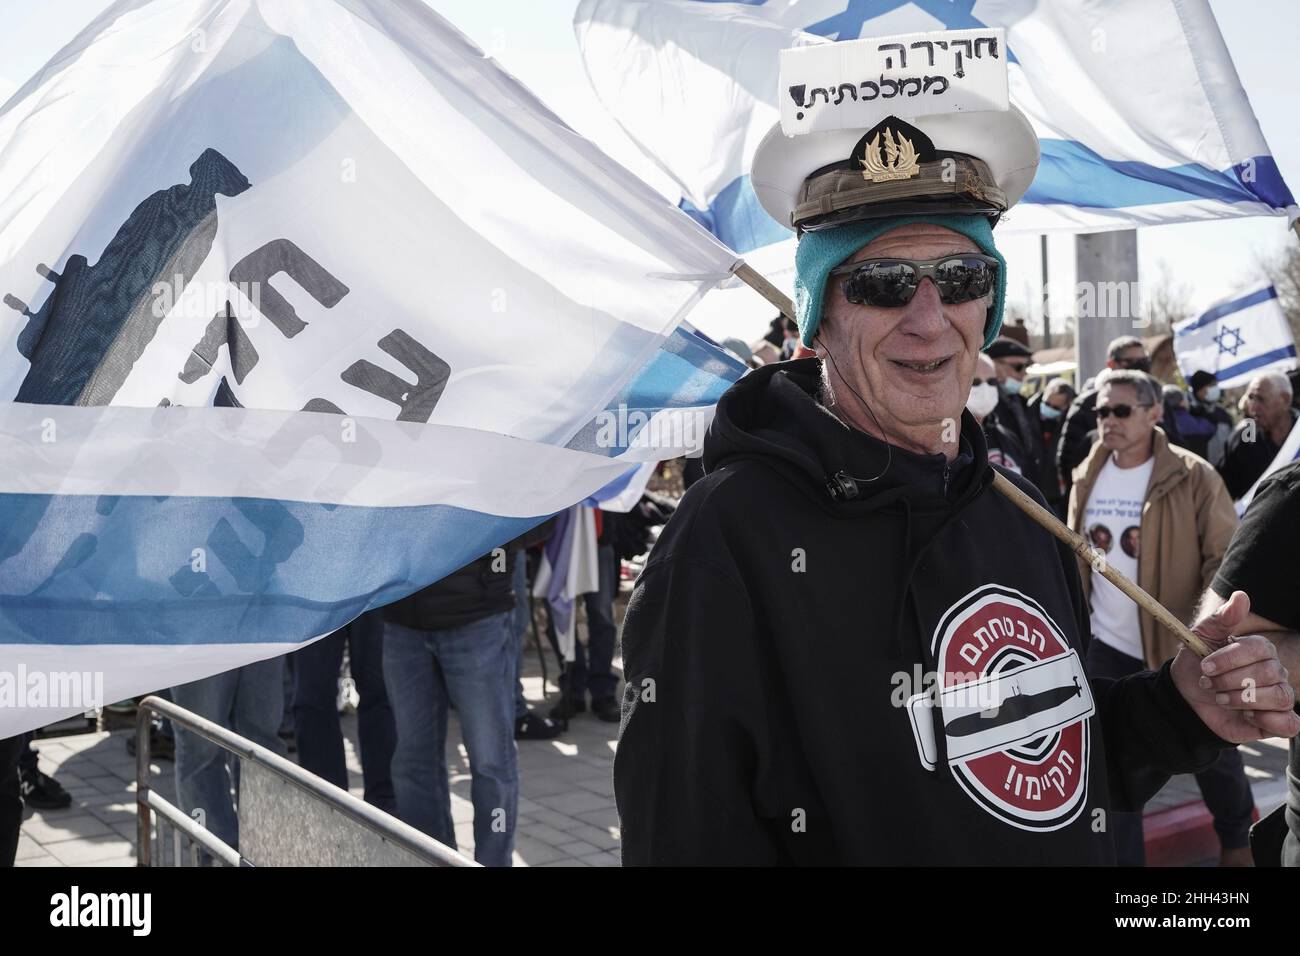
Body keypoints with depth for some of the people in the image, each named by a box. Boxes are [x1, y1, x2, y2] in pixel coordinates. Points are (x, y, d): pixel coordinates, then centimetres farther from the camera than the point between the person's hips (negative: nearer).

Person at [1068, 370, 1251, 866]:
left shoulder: (1194, 476, -13)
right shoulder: (1087, 477, 1)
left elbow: (1225, 560, -12)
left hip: (1182, 645, -3)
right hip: (1107, 647, 3)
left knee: (1210, 752, 17)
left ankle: (1237, 835, 44)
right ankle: (1122, 857, 21)